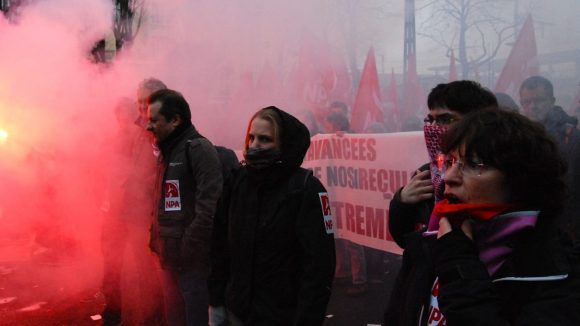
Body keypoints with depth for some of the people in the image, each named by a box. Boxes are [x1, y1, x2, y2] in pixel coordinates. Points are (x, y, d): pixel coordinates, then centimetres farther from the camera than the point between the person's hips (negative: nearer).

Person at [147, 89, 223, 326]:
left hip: (194, 261, -9)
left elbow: (209, 207, -21)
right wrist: (156, 240, 12)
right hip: (170, 261, 9)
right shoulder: (167, 153, 16)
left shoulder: (199, 149, -12)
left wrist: (187, 249, -21)